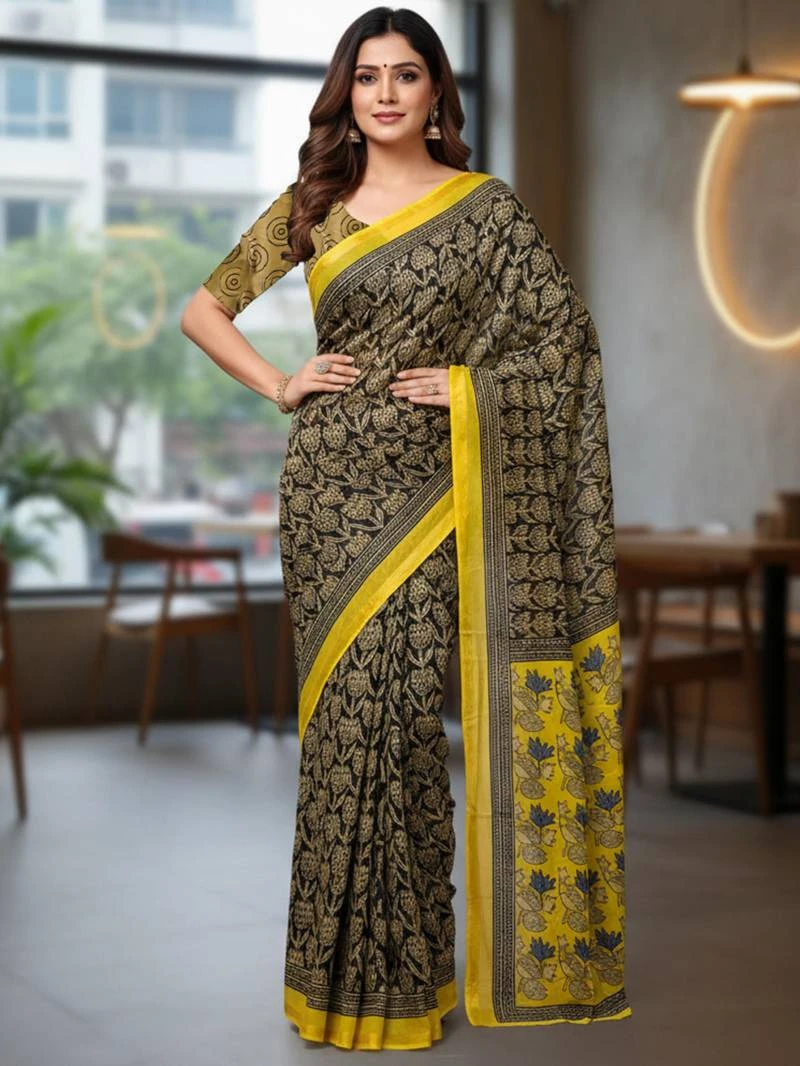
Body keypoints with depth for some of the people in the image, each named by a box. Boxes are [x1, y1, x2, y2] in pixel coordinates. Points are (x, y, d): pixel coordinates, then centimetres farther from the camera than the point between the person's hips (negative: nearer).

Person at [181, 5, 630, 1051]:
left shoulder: (487, 207, 5)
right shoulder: (311, 207, 9)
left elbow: (566, 336, 4)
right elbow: (205, 309, 16)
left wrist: (472, 383, -7)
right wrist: (277, 382, 3)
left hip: (428, 483, -1)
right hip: (332, 482, 1)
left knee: (409, 708, -5)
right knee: (345, 708, 0)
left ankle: (405, 968, 8)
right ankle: (346, 966, 12)